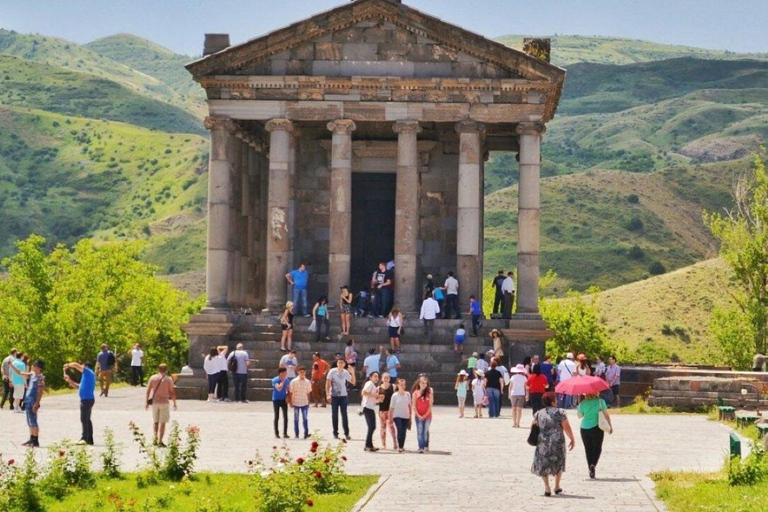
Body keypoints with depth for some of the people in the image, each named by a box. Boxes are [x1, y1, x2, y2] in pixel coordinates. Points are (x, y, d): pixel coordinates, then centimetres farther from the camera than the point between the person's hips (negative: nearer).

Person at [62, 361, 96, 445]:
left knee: (84, 419, -11)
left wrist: (68, 365, 4)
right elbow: (78, 386, 27)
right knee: (86, 420, 13)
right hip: (87, 399, 10)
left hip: (87, 399, -10)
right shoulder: (87, 375, 23)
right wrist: (69, 381, 18)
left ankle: (85, 438, -14)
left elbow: (76, 365, -13)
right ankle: (89, 439, 16)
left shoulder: (88, 372, -6)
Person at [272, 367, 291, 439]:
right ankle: (276, 433, 12)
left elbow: (288, 389, 11)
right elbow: (279, 388, -28)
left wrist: (288, 396, -1)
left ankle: (285, 433, 6)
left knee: (285, 417, 0)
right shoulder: (275, 380, -14)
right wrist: (283, 381, -23)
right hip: (276, 400, -3)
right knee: (276, 417, 3)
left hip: (284, 400, 4)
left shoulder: (287, 380, 0)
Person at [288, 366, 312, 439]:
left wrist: (308, 401, 8)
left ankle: (306, 433, -7)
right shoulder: (293, 381, -4)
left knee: (305, 418, -7)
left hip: (304, 403, 1)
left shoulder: (307, 382, 2)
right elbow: (290, 392, -1)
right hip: (296, 403, -1)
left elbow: (308, 393, 11)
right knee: (296, 419, 6)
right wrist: (290, 402, -3)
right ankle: (296, 434, 13)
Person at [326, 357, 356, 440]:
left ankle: (346, 433, 4)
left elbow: (353, 382, 2)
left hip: (343, 396, 2)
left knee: (344, 415, 0)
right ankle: (335, 433, 12)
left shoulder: (346, 373, 3)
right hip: (334, 396, -2)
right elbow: (327, 383, -5)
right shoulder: (332, 371, -5)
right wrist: (328, 394, -13)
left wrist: (353, 373, -9)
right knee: (334, 415, 4)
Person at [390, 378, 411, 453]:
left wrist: (410, 415, 9)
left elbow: (409, 406, 11)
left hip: (406, 416, 3)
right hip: (397, 416, -3)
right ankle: (399, 447, -14)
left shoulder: (407, 394, 4)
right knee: (400, 430, -18)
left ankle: (402, 446, 15)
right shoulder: (395, 395, -5)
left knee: (404, 432, 2)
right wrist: (390, 418, -1)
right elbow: (391, 407, -1)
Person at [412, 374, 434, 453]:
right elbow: (414, 405, -2)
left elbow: (430, 406, -4)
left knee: (425, 431, 5)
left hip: (427, 416, 0)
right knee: (419, 432, -6)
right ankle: (421, 447, -8)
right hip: (418, 416, 0)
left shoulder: (429, 393, -2)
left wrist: (425, 415, -10)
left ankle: (426, 446, 20)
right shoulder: (415, 393, -1)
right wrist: (418, 415, -11)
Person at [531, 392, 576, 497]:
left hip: (543, 442, 1)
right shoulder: (560, 412, -5)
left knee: (543, 464, 12)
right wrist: (572, 439, 2)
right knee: (558, 463, 19)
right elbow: (567, 428, -8)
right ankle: (557, 487, 24)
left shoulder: (538, 414, 4)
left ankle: (547, 487, -1)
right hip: (558, 441, -1)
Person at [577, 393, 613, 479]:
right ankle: (593, 464, -15)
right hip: (597, 428, -1)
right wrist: (610, 426, 6)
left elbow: (580, 416, 8)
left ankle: (591, 470, 11)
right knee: (597, 448, 9)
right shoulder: (600, 401, -5)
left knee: (588, 449, 11)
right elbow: (606, 415, -2)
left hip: (584, 429, 1)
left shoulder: (583, 403, -3)